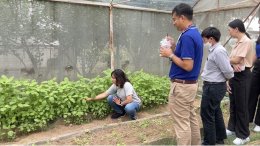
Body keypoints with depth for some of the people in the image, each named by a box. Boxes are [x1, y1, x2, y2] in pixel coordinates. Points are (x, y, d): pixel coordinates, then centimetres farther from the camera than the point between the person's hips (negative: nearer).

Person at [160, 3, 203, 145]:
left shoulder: (187, 36, -21)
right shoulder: (195, 33, 10)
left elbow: (188, 66, -25)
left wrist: (170, 54, -14)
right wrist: (174, 47, 9)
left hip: (181, 86, -10)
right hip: (191, 84, 10)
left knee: (182, 124, 1)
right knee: (191, 119, 20)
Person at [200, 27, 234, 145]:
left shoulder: (219, 51, -21)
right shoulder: (214, 50, 10)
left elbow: (228, 71, -20)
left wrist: (230, 80, -2)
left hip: (213, 87, -10)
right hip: (214, 86, 10)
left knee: (207, 114, 0)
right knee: (215, 112, 21)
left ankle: (209, 142, 14)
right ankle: (219, 138, 37)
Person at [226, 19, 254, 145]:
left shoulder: (246, 41, -16)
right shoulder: (238, 42, 12)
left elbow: (237, 60, -20)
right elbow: (234, 60, 7)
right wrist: (232, 64, -16)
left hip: (242, 76, -9)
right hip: (234, 75, 9)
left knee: (241, 106, 0)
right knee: (233, 104, 17)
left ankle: (243, 135, 13)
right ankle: (232, 128, 32)